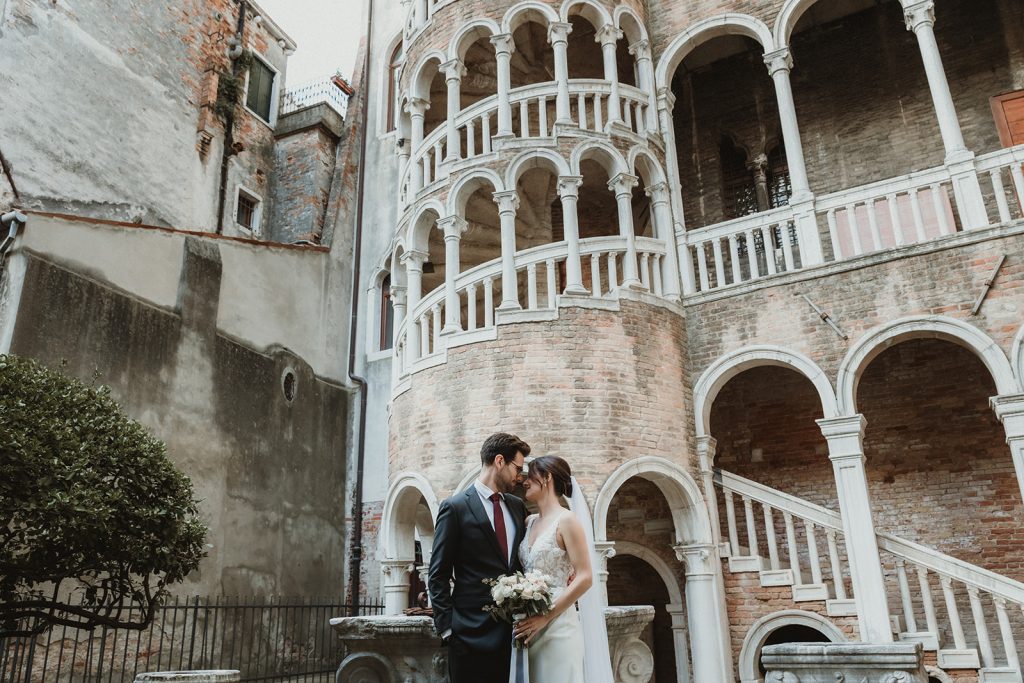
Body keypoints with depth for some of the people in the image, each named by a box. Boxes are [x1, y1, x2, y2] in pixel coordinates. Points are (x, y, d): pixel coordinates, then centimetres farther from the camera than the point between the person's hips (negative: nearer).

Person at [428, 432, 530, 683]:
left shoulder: (518, 506, 11)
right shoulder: (455, 507, -5)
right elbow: (438, 576, -5)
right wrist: (447, 627, -9)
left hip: (513, 631, 5)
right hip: (473, 634, -5)